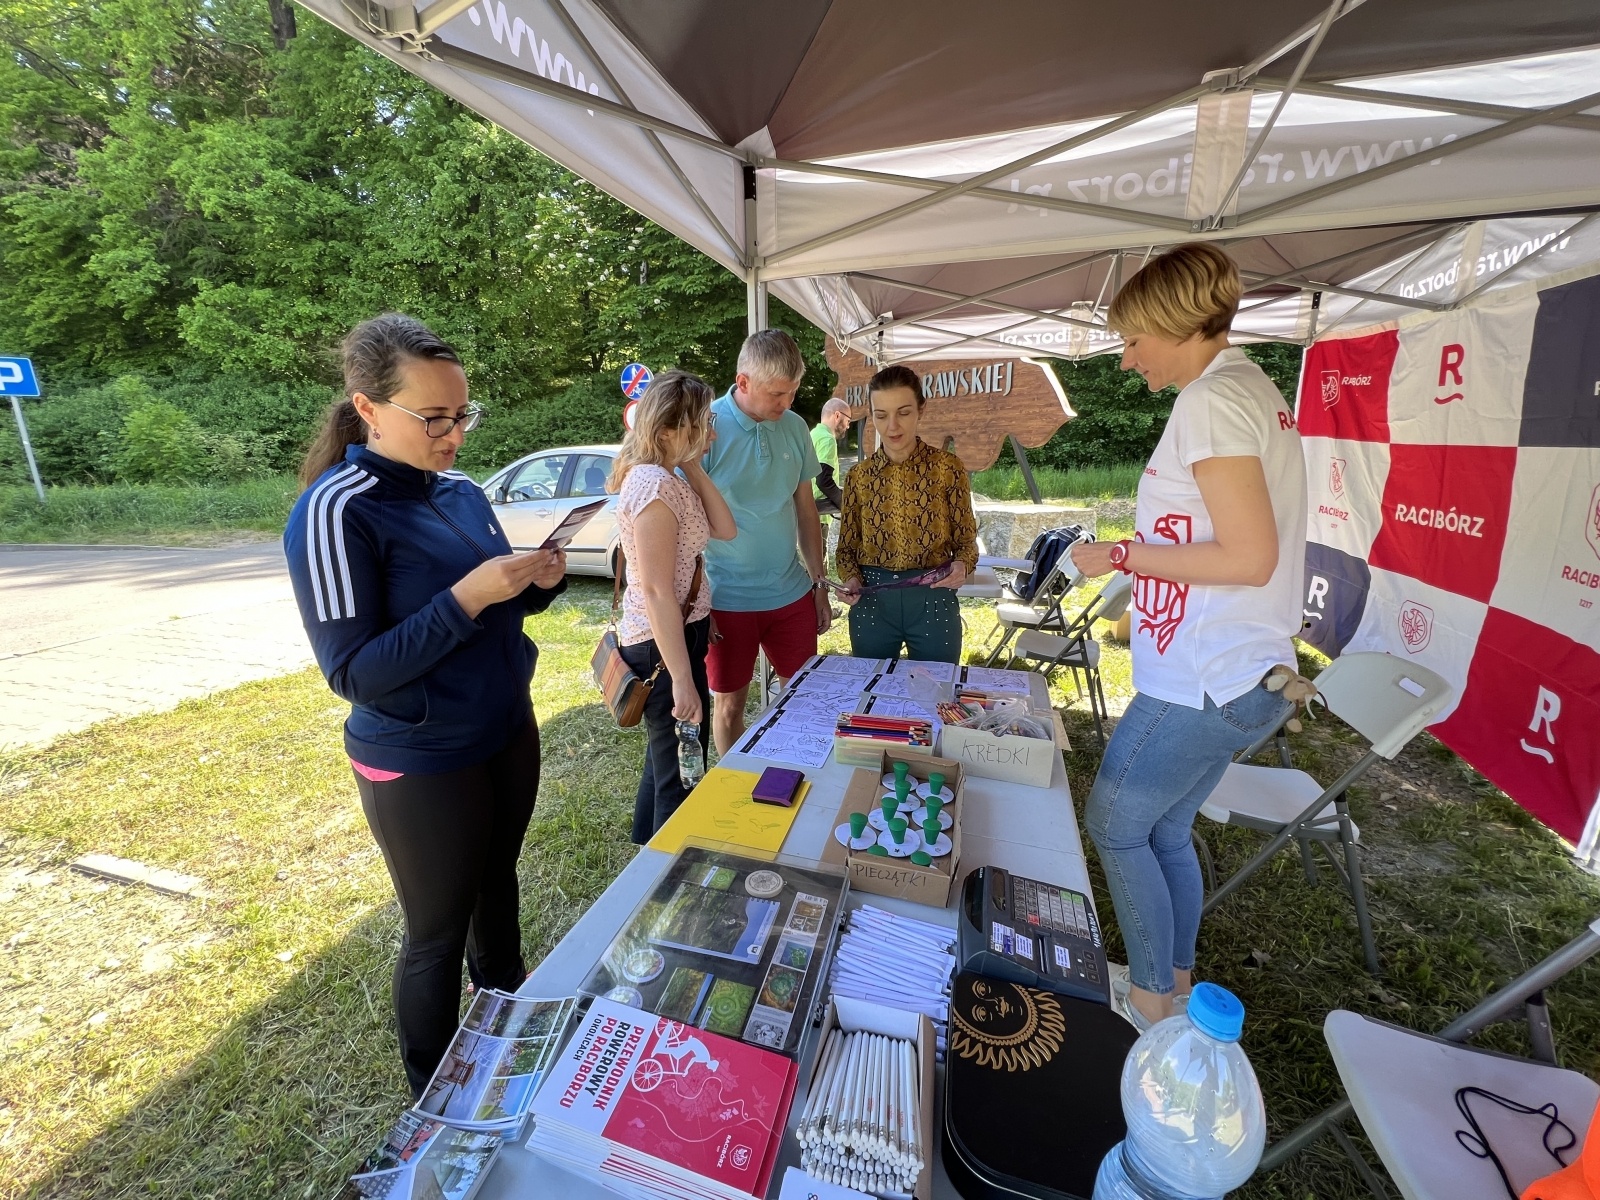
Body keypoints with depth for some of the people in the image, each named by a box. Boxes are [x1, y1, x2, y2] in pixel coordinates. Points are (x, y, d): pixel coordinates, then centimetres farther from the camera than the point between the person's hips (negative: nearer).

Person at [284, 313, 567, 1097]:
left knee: (497, 884, 26)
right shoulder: (335, 511, -19)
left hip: (509, 734, 6)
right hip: (421, 767, -6)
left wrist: (539, 582, -10)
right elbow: (354, 672, -21)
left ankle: (508, 1006, 53)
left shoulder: (462, 493, 1)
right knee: (436, 932, 14)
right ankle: (434, 1097, 41)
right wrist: (466, 597, -31)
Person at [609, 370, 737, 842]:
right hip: (664, 643, -10)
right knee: (682, 777, 7)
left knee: (666, 761, 26)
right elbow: (657, 593, -24)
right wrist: (682, 679, -22)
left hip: (679, 632, 10)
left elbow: (725, 529, 4)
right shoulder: (655, 484, -22)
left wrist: (694, 469, -1)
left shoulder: (669, 476, 8)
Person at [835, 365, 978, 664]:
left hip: (933, 600, -1)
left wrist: (962, 565, -20)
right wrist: (851, 578, -12)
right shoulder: (859, 474, 2)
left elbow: (965, 539, 1)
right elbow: (847, 545, 7)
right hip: (871, 602, 2)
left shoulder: (948, 467, -3)